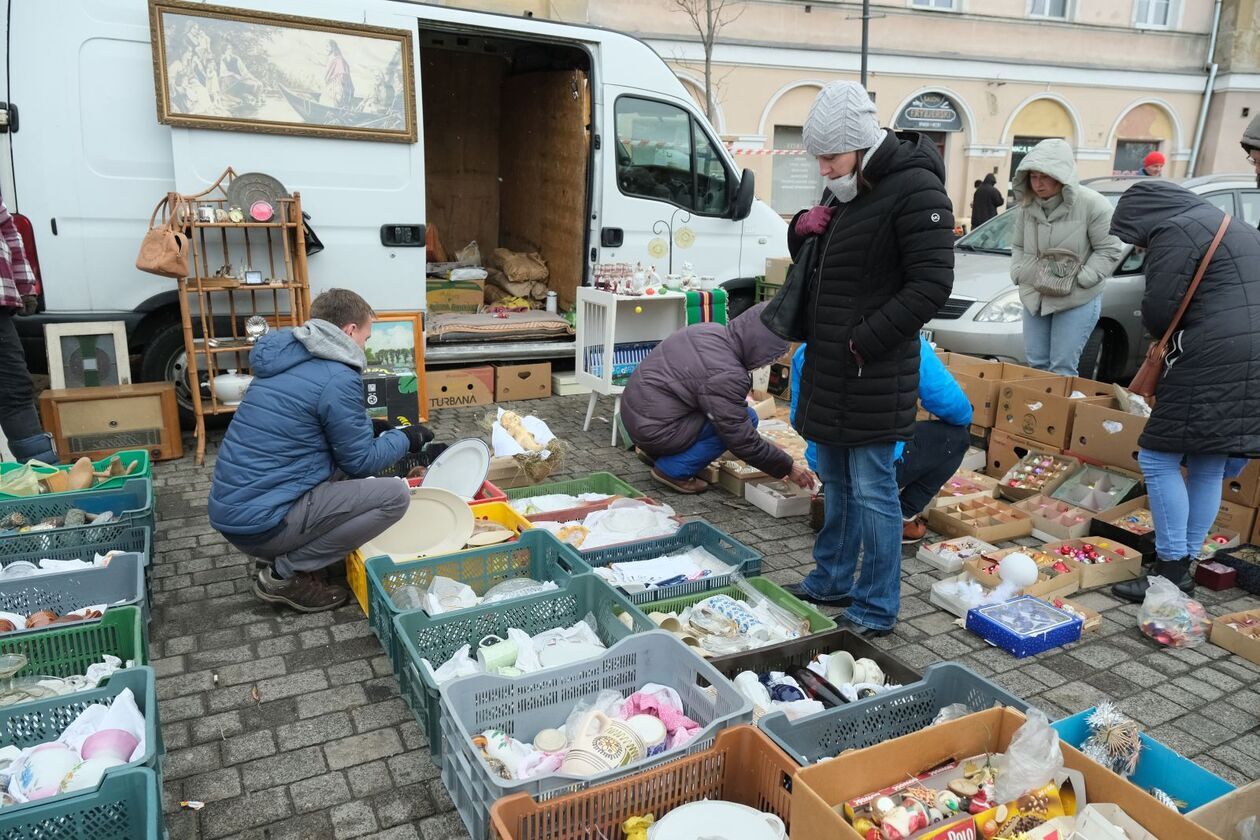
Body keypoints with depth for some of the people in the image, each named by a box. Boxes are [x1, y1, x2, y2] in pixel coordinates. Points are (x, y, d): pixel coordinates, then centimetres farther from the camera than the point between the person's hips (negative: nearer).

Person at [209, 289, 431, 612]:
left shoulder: (285, 359, 11)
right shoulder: (338, 379, -16)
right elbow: (361, 462, -6)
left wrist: (369, 429, 23)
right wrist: (406, 439, 10)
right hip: (261, 522, -9)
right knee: (395, 495, -8)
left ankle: (284, 558, 14)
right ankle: (288, 574, -3)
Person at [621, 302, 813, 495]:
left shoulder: (709, 329, 2)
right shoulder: (726, 376, -24)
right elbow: (743, 441, -17)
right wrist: (788, 468, -5)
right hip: (654, 431, -9)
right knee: (746, 418, -9)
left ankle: (655, 452, 16)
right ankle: (673, 470, -4)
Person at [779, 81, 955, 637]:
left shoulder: (915, 189, -14)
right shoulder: (844, 189, 13)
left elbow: (932, 283, -19)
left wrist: (865, 340, -20)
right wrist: (802, 229, 1)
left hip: (873, 371, -9)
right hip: (828, 364, 9)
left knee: (871, 489, -1)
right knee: (835, 481, 18)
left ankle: (876, 610, 13)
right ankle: (831, 582, 33)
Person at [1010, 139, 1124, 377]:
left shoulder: (1092, 204, -14)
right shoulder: (1028, 205, 3)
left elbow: (1109, 250, -10)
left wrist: (1080, 279, -18)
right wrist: (1018, 272, -1)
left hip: (1078, 300, -5)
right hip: (1033, 295, 6)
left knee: (1062, 367, -5)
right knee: (1036, 363, 11)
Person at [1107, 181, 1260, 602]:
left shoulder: (1176, 231, -6)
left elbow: (1158, 309, -12)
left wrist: (1165, 338, 10)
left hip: (1210, 366, -9)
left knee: (1157, 459, -4)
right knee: (1209, 469, 13)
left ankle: (1172, 569, -1)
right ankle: (1185, 562, 20)